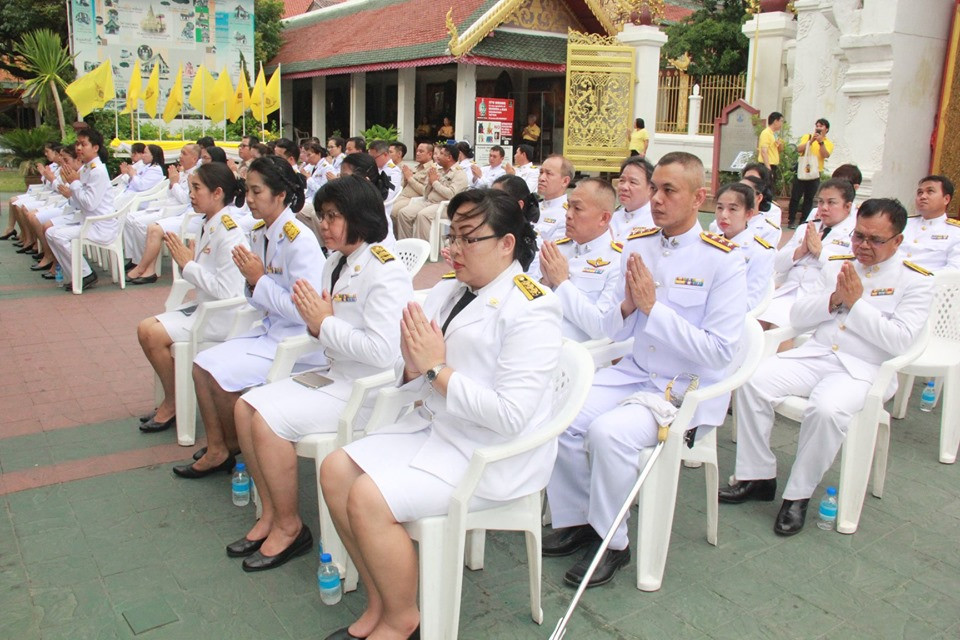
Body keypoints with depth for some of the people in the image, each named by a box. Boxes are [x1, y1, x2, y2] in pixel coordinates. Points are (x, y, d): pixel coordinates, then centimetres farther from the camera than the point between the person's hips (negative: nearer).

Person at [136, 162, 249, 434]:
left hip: (223, 316, -9)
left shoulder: (229, 232, -20)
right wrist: (184, 261, -2)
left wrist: (188, 264, -18)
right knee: (146, 329, 3)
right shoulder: (209, 225, 8)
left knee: (153, 334, -15)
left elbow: (227, 291, -26)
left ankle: (173, 405, 6)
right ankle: (170, 400, 14)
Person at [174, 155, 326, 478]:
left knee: (221, 373, -15)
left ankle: (235, 450, 11)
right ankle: (216, 450, 12)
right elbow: (263, 303, 13)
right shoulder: (260, 234, 6)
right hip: (271, 330, 9)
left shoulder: (299, 240, -20)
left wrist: (259, 280, -18)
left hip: (299, 341, -9)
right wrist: (251, 280, -8)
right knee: (202, 364, 3)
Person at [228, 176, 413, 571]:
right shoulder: (335, 263, 9)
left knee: (269, 420, -19)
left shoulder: (386, 272, -18)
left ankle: (289, 526, 1)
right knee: (246, 407, 1)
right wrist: (313, 320, -7)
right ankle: (270, 512, 13)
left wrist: (325, 324, -19)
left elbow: (383, 350, -28)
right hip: (333, 375, 9)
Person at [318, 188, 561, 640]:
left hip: (493, 453, -8)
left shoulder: (531, 309, -16)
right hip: (433, 427, 8)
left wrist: (436, 368, -20)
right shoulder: (447, 292, 6)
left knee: (368, 499, -20)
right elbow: (414, 385, 10)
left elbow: (510, 416, -24)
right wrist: (412, 366, -13)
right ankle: (379, 601, 13)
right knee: (336, 470, -1)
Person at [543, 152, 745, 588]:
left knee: (608, 431, -29)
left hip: (689, 390, -5)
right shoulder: (636, 245, 4)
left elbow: (720, 352, -19)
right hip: (633, 373, 6)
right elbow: (615, 332, 8)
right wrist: (627, 306, -15)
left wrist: (653, 307, -22)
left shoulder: (722, 262, -12)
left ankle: (612, 543, -4)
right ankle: (576, 521, 7)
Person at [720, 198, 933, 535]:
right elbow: (797, 317, 10)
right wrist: (834, 298, -6)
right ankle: (758, 478, -8)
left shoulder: (915, 281, 3)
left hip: (863, 369, -4)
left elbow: (899, 341, -11)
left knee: (826, 409, -36)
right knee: (752, 381, -20)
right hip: (814, 355, 5)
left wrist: (856, 302, -13)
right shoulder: (836, 267, 16)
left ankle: (799, 494, -15)